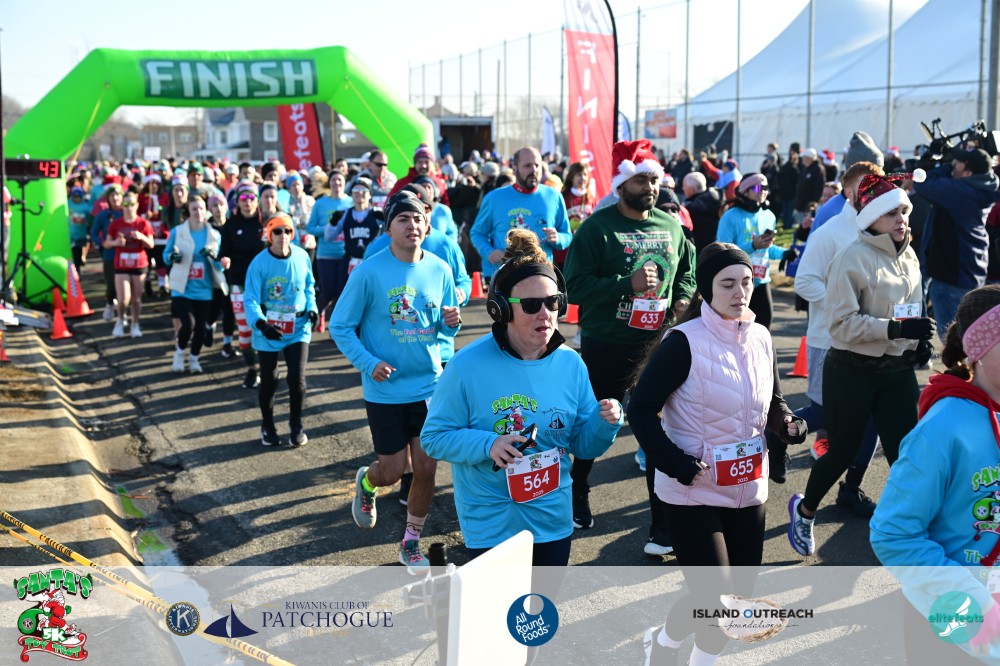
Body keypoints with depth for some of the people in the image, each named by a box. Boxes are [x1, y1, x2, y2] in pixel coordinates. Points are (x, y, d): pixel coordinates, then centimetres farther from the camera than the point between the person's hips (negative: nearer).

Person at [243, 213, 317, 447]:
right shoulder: (259, 263, -14)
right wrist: (260, 323, -32)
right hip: (268, 331, -1)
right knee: (268, 382, 10)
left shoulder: (302, 257, -5)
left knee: (297, 379, -7)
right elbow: (251, 300, -16)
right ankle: (267, 426, 34)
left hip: (298, 328, 1)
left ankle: (296, 426, 19)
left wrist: (312, 308, -4)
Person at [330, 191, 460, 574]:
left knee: (426, 469, 6)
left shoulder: (439, 270, -2)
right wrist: (369, 363, -19)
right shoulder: (369, 272, -13)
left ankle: (411, 542, 28)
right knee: (392, 471, 5)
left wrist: (451, 323, -14)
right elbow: (340, 326, -7)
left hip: (429, 385, 3)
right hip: (385, 391, -3)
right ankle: (366, 482, 43)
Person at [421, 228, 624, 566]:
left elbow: (583, 444, 5)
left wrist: (605, 423, -16)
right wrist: (486, 444, -27)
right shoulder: (468, 367, -16)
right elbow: (433, 437, -12)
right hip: (490, 526, -4)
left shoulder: (571, 365, -3)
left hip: (554, 522, 4)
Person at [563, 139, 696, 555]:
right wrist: (627, 285, -25)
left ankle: (664, 521, 14)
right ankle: (577, 496, 38)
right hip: (606, 346, -3)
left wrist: (683, 297, 2)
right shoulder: (598, 226, -9)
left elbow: (688, 267, 22)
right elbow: (576, 285, -16)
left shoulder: (670, 225, 7)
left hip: (658, 344, 4)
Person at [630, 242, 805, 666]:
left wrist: (788, 424, -6)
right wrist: (681, 466, -21)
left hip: (748, 491, 6)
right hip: (693, 493, -6)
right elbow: (641, 409, -15)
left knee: (738, 600, 11)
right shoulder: (684, 341, -16)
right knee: (713, 599, -7)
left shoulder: (760, 338, 3)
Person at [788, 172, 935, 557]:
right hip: (853, 370, -6)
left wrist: (920, 339, 3)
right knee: (843, 451, 8)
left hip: (898, 370, 6)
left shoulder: (908, 256, 7)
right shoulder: (853, 258, -16)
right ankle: (804, 510, 35)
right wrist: (898, 328, -28)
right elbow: (843, 323, -20)